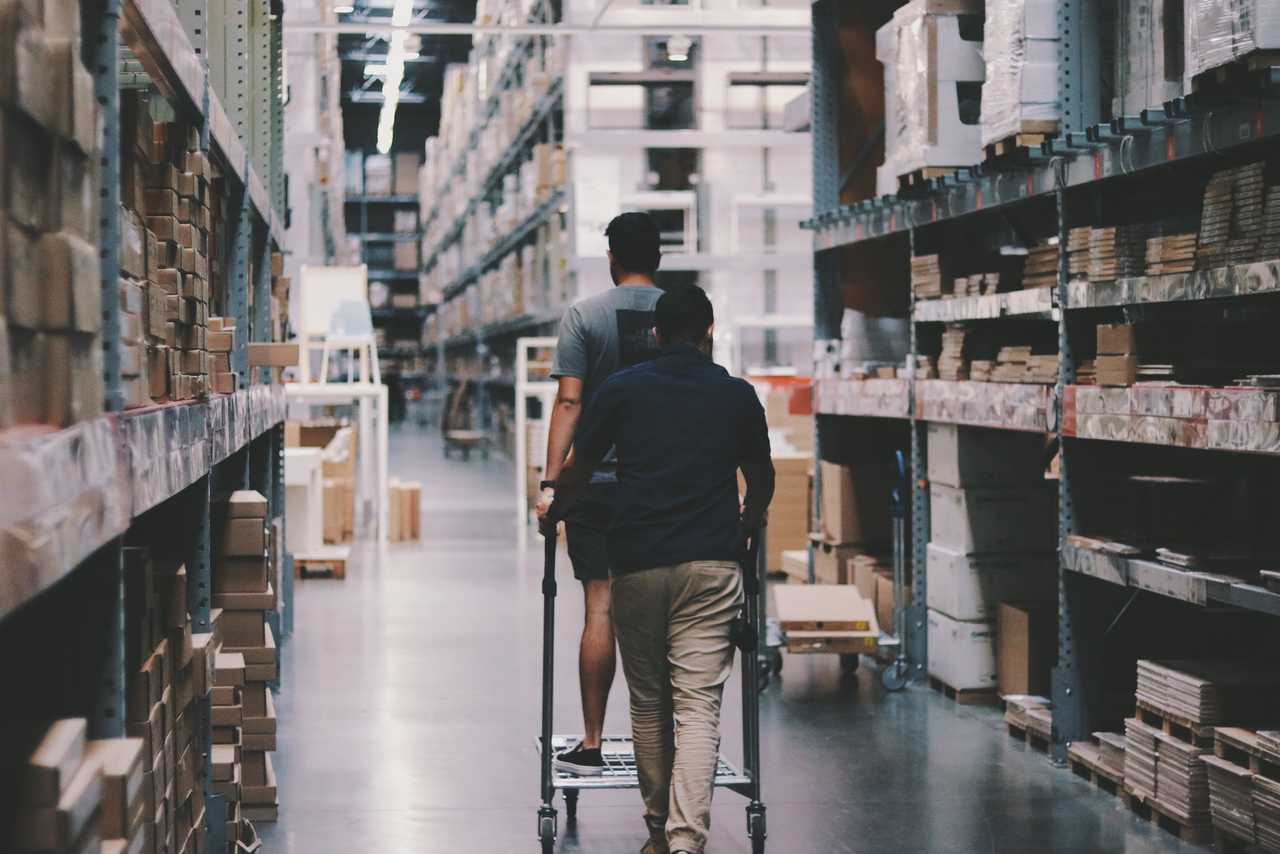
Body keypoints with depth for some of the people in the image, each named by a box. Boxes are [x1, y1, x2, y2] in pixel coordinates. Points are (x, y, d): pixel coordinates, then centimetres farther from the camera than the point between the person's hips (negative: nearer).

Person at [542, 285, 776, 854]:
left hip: (637, 563, 0)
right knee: (698, 706, -4)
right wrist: (748, 524, 42)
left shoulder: (621, 389, 5)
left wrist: (554, 512, 33)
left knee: (647, 702, 14)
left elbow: (577, 470, 13)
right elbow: (761, 480, 21)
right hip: (712, 563, 0)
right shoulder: (737, 395, 8)